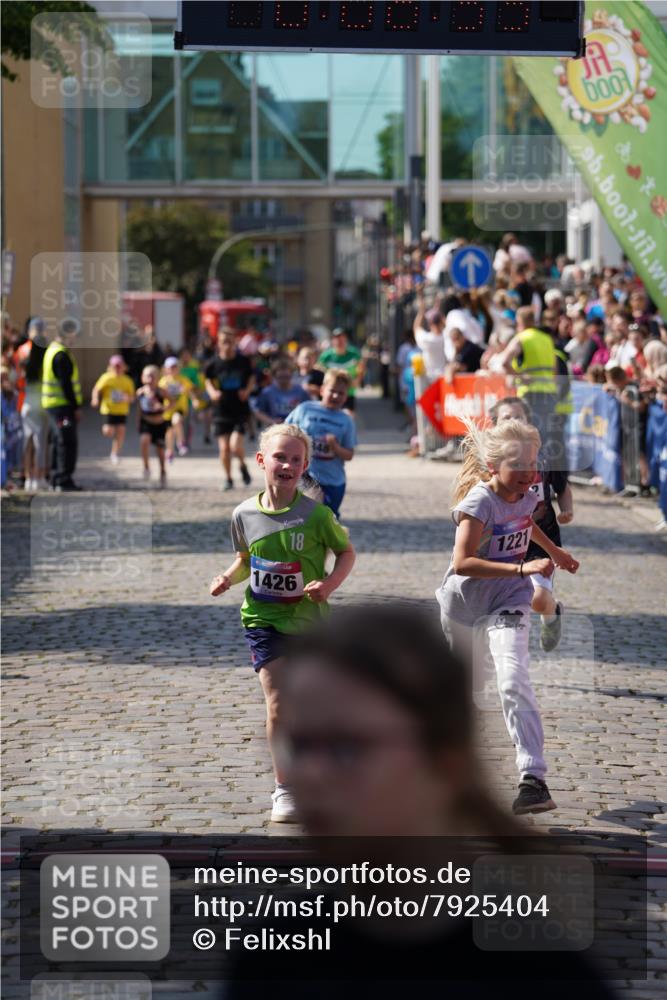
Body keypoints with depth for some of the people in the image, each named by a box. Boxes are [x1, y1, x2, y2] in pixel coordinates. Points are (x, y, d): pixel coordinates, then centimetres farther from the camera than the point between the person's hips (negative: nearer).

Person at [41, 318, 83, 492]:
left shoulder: (52, 350, 16)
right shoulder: (61, 355, -17)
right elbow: (66, 384, -21)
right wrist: (76, 407, -18)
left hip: (53, 405, 10)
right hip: (63, 405, -10)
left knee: (60, 442, 16)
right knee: (68, 443, -7)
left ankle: (56, 480, 20)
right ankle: (64, 481, -8)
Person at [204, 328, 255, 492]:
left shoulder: (243, 361, -3)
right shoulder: (213, 364, -3)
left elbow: (251, 379, 10)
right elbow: (208, 381, 12)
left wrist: (247, 390, -9)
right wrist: (212, 392, -8)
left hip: (240, 410, -1)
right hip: (221, 410, 1)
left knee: (235, 445, -15)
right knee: (224, 447, 1)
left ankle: (243, 465, 18)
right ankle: (228, 478, 21)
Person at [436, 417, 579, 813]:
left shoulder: (527, 495, -4)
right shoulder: (479, 502, -24)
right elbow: (462, 562, -35)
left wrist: (554, 551, 29)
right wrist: (522, 568, -39)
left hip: (508, 606, 2)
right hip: (464, 603, -2)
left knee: (515, 683, -19)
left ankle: (533, 778, -26)